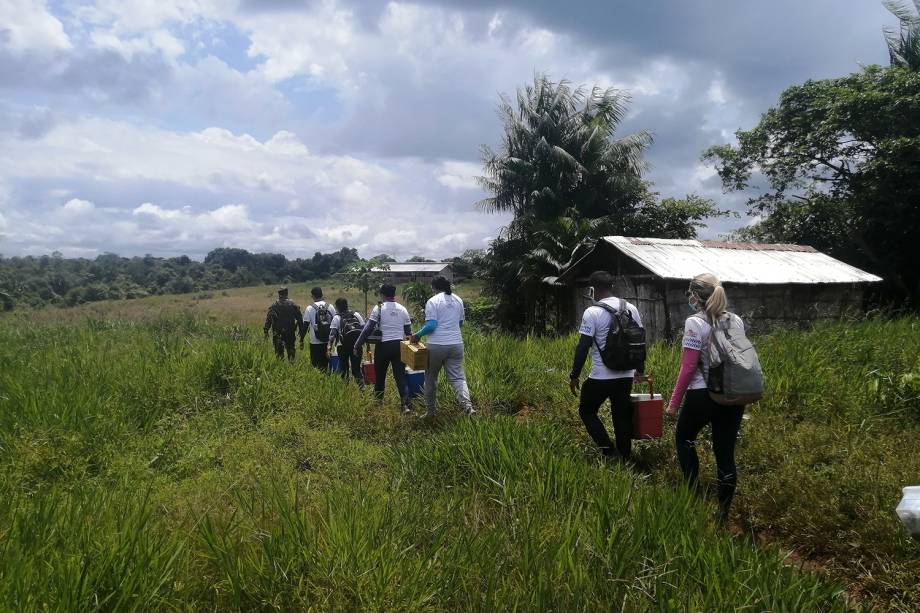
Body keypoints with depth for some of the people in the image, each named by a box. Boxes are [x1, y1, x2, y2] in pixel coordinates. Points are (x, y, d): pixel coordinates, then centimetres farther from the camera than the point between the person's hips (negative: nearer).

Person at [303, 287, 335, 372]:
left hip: (315, 342, -3)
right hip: (328, 341, 3)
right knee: (326, 363, 13)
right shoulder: (330, 307, 3)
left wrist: (301, 339, 3)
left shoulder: (310, 308, -7)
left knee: (316, 365, 5)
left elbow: (305, 325, -6)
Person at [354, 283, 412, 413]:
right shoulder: (402, 309, 8)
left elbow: (368, 329, -8)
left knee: (380, 376, 13)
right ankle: (405, 404, -12)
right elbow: (408, 331, 10)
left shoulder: (379, 308, -4)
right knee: (400, 375, 2)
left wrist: (357, 345, -3)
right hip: (399, 345, 3)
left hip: (384, 346, -3)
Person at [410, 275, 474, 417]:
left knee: (431, 378, 13)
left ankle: (430, 411, 21)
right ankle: (468, 406, -19)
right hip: (456, 344, 4)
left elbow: (431, 325, -16)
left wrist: (417, 335, -2)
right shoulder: (458, 300, 10)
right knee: (457, 377, 3)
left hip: (437, 345, -4)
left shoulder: (432, 301, -8)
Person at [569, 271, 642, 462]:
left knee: (587, 411, 13)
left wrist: (574, 375, -5)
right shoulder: (631, 309, 5)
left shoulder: (592, 312, -13)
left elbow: (583, 347, -14)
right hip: (626, 376, 6)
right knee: (622, 417, 14)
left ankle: (610, 452, 3)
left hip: (600, 377, -5)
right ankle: (624, 459, 20)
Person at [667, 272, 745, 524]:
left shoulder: (695, 323, -13)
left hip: (702, 395, -5)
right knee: (725, 452, 11)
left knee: (684, 439, 20)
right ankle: (724, 512, 20)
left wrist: (674, 401, -6)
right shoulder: (736, 321, 6)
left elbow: (688, 367, -14)